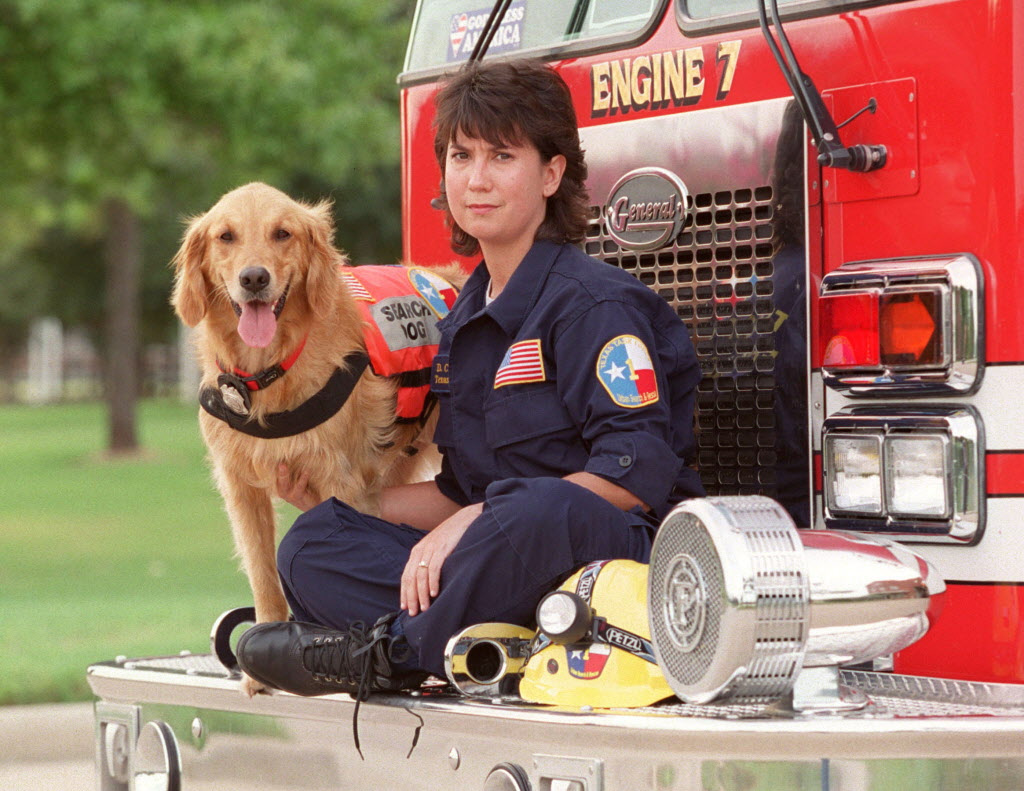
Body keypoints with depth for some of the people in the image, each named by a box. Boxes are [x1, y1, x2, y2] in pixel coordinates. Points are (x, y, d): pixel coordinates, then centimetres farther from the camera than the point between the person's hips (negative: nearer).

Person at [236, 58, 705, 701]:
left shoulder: (594, 303, -7)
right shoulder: (463, 322, 18)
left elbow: (635, 476, -17)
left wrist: (480, 521, -21)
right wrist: (336, 497, 16)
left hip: (624, 555, -8)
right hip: (506, 569, 8)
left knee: (541, 512, -41)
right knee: (313, 544, -5)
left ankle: (391, 651, -19)